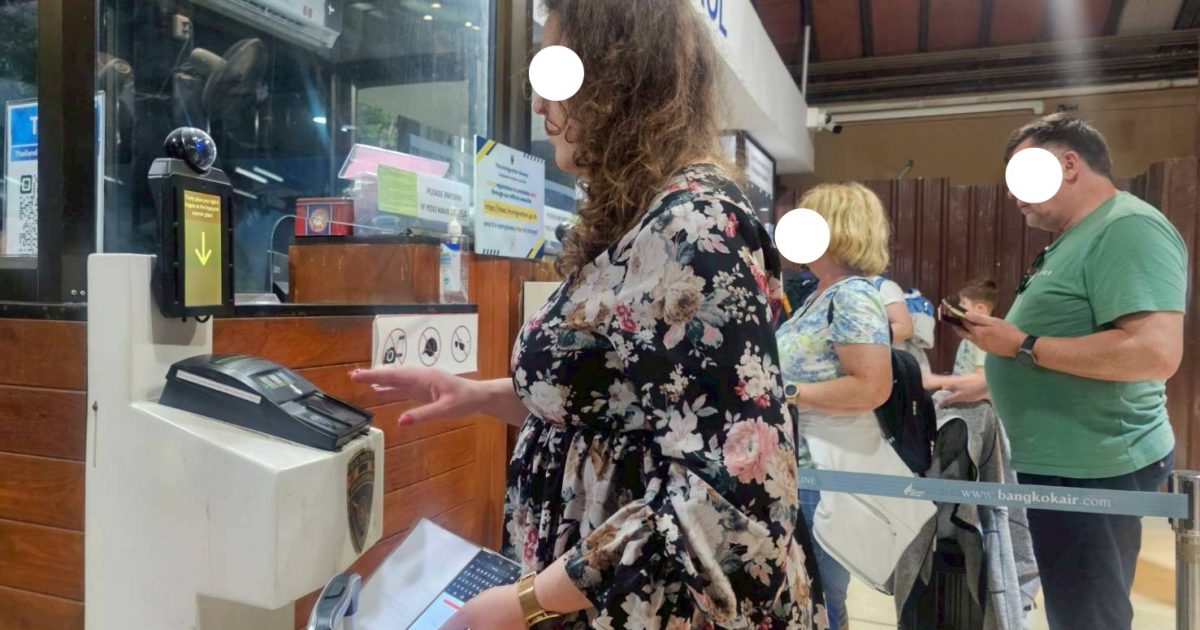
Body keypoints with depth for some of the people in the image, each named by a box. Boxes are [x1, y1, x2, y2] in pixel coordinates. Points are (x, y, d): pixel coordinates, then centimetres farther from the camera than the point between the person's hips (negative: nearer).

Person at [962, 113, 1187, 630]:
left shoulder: (1128, 229, -18)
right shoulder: (1078, 238, 15)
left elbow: (1155, 352, -29)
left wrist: (1022, 346, -22)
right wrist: (974, 384, 18)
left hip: (1091, 470, -10)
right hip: (1063, 463, 10)